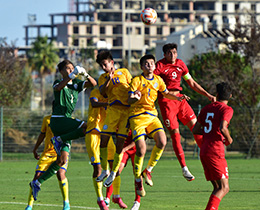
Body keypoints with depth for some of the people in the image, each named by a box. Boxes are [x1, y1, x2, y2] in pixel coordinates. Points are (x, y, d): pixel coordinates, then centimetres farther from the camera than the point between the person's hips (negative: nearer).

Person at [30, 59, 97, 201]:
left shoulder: (76, 84, 18)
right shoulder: (58, 83, 2)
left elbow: (93, 84, 7)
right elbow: (58, 87, -23)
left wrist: (86, 75, -13)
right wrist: (72, 76, -35)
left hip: (67, 122, 7)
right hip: (58, 119, -7)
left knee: (62, 159, 0)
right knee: (86, 127, -26)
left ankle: (37, 183, 6)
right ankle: (58, 139, -12)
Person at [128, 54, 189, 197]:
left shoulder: (158, 80, 9)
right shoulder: (137, 80, -7)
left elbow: (166, 94, 26)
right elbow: (129, 100, -14)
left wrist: (177, 98, 8)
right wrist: (136, 98, -36)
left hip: (152, 115, 5)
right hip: (137, 116, -5)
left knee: (162, 142, -17)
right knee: (141, 150, -14)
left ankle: (148, 171, 4)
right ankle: (138, 179, 8)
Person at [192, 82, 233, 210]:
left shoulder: (206, 108, 15)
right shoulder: (226, 109, -6)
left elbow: (195, 130, 17)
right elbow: (222, 128, -22)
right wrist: (229, 139, -3)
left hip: (203, 151, 7)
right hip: (215, 151, -7)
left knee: (217, 188, 12)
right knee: (224, 188, -8)